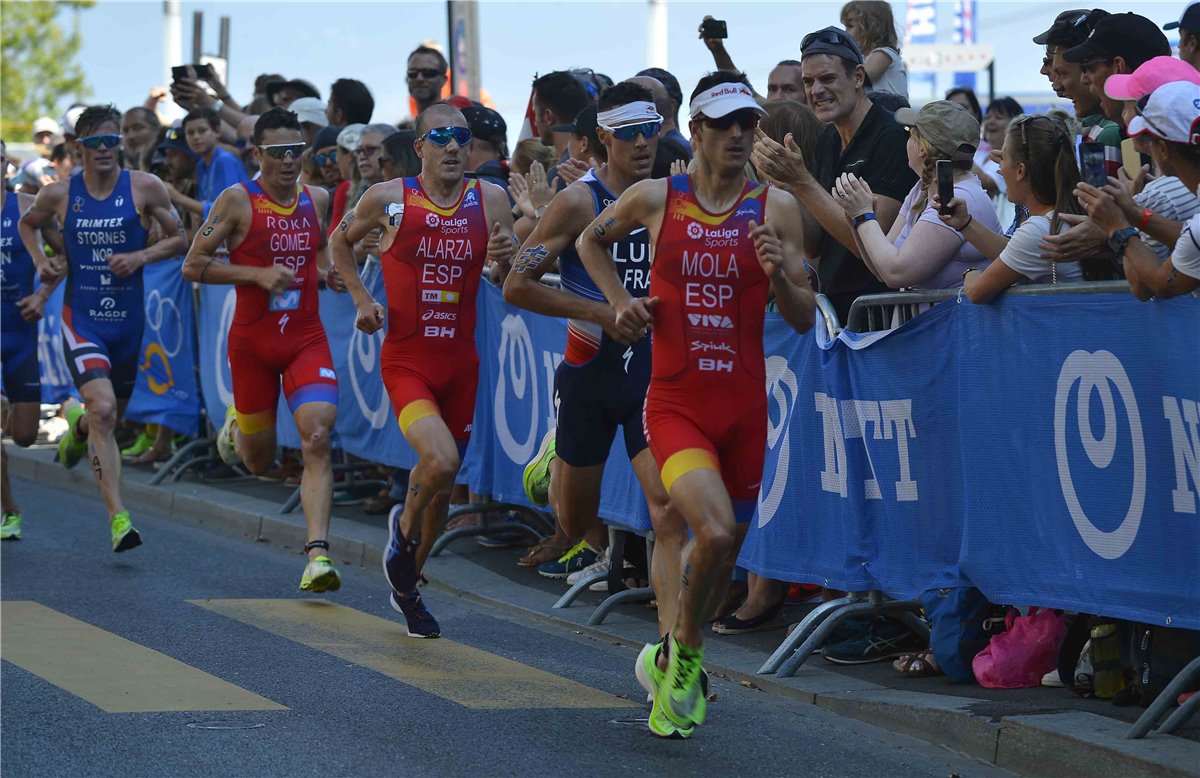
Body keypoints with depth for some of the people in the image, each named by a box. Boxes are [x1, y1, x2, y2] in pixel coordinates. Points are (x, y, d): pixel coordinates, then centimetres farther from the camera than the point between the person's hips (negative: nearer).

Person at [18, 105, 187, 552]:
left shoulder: (144, 188, -3)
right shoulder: (59, 195, 0)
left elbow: (179, 239, 3)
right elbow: (28, 224, 20)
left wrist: (141, 256, -13)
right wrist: (41, 262, 3)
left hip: (128, 319, 2)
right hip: (81, 318, -2)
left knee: (113, 415, 17)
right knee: (103, 410, -21)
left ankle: (77, 428, 56)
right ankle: (118, 518, -22)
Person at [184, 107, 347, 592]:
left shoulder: (316, 199, 5)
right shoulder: (238, 201, -8)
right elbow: (193, 265, -8)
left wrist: (328, 270, 3)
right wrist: (258, 274, -18)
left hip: (306, 337, 2)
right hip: (252, 341, -2)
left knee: (317, 439, -19)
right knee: (260, 463, 11)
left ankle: (318, 553, -23)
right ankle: (237, 423, 47)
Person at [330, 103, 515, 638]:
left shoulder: (489, 199, -3)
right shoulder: (388, 199, -7)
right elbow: (340, 241, 11)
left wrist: (505, 257, -27)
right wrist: (362, 300, 0)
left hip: (460, 363, 3)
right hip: (406, 360, -3)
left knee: (444, 489, 11)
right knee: (440, 460, -26)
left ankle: (407, 588, 33)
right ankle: (404, 527, 6)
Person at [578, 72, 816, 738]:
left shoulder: (776, 209, -1)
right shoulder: (655, 199, -3)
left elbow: (804, 319, 0)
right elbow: (591, 242, 18)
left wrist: (779, 276, -18)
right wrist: (619, 302, 6)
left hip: (743, 407, 3)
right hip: (674, 403, -3)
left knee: (725, 544, 13)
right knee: (714, 530, -23)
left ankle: (672, 660, 40)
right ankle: (683, 656, 2)